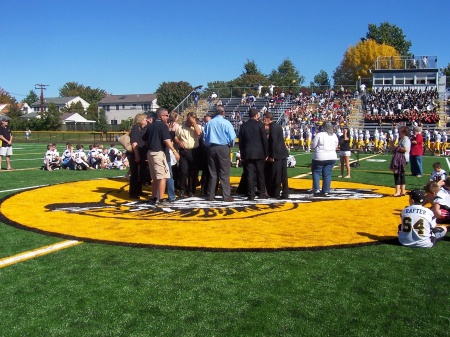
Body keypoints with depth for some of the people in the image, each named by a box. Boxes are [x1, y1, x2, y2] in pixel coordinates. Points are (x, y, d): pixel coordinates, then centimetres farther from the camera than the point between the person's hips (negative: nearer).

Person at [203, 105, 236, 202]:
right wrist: (230, 145, 9)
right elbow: (232, 137, -9)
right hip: (223, 148, -3)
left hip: (211, 148, 4)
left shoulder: (209, 123, 2)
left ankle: (210, 195, 13)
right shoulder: (226, 123, -8)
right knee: (224, 174, 0)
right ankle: (226, 196, 0)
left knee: (212, 173, 10)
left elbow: (205, 137, 6)